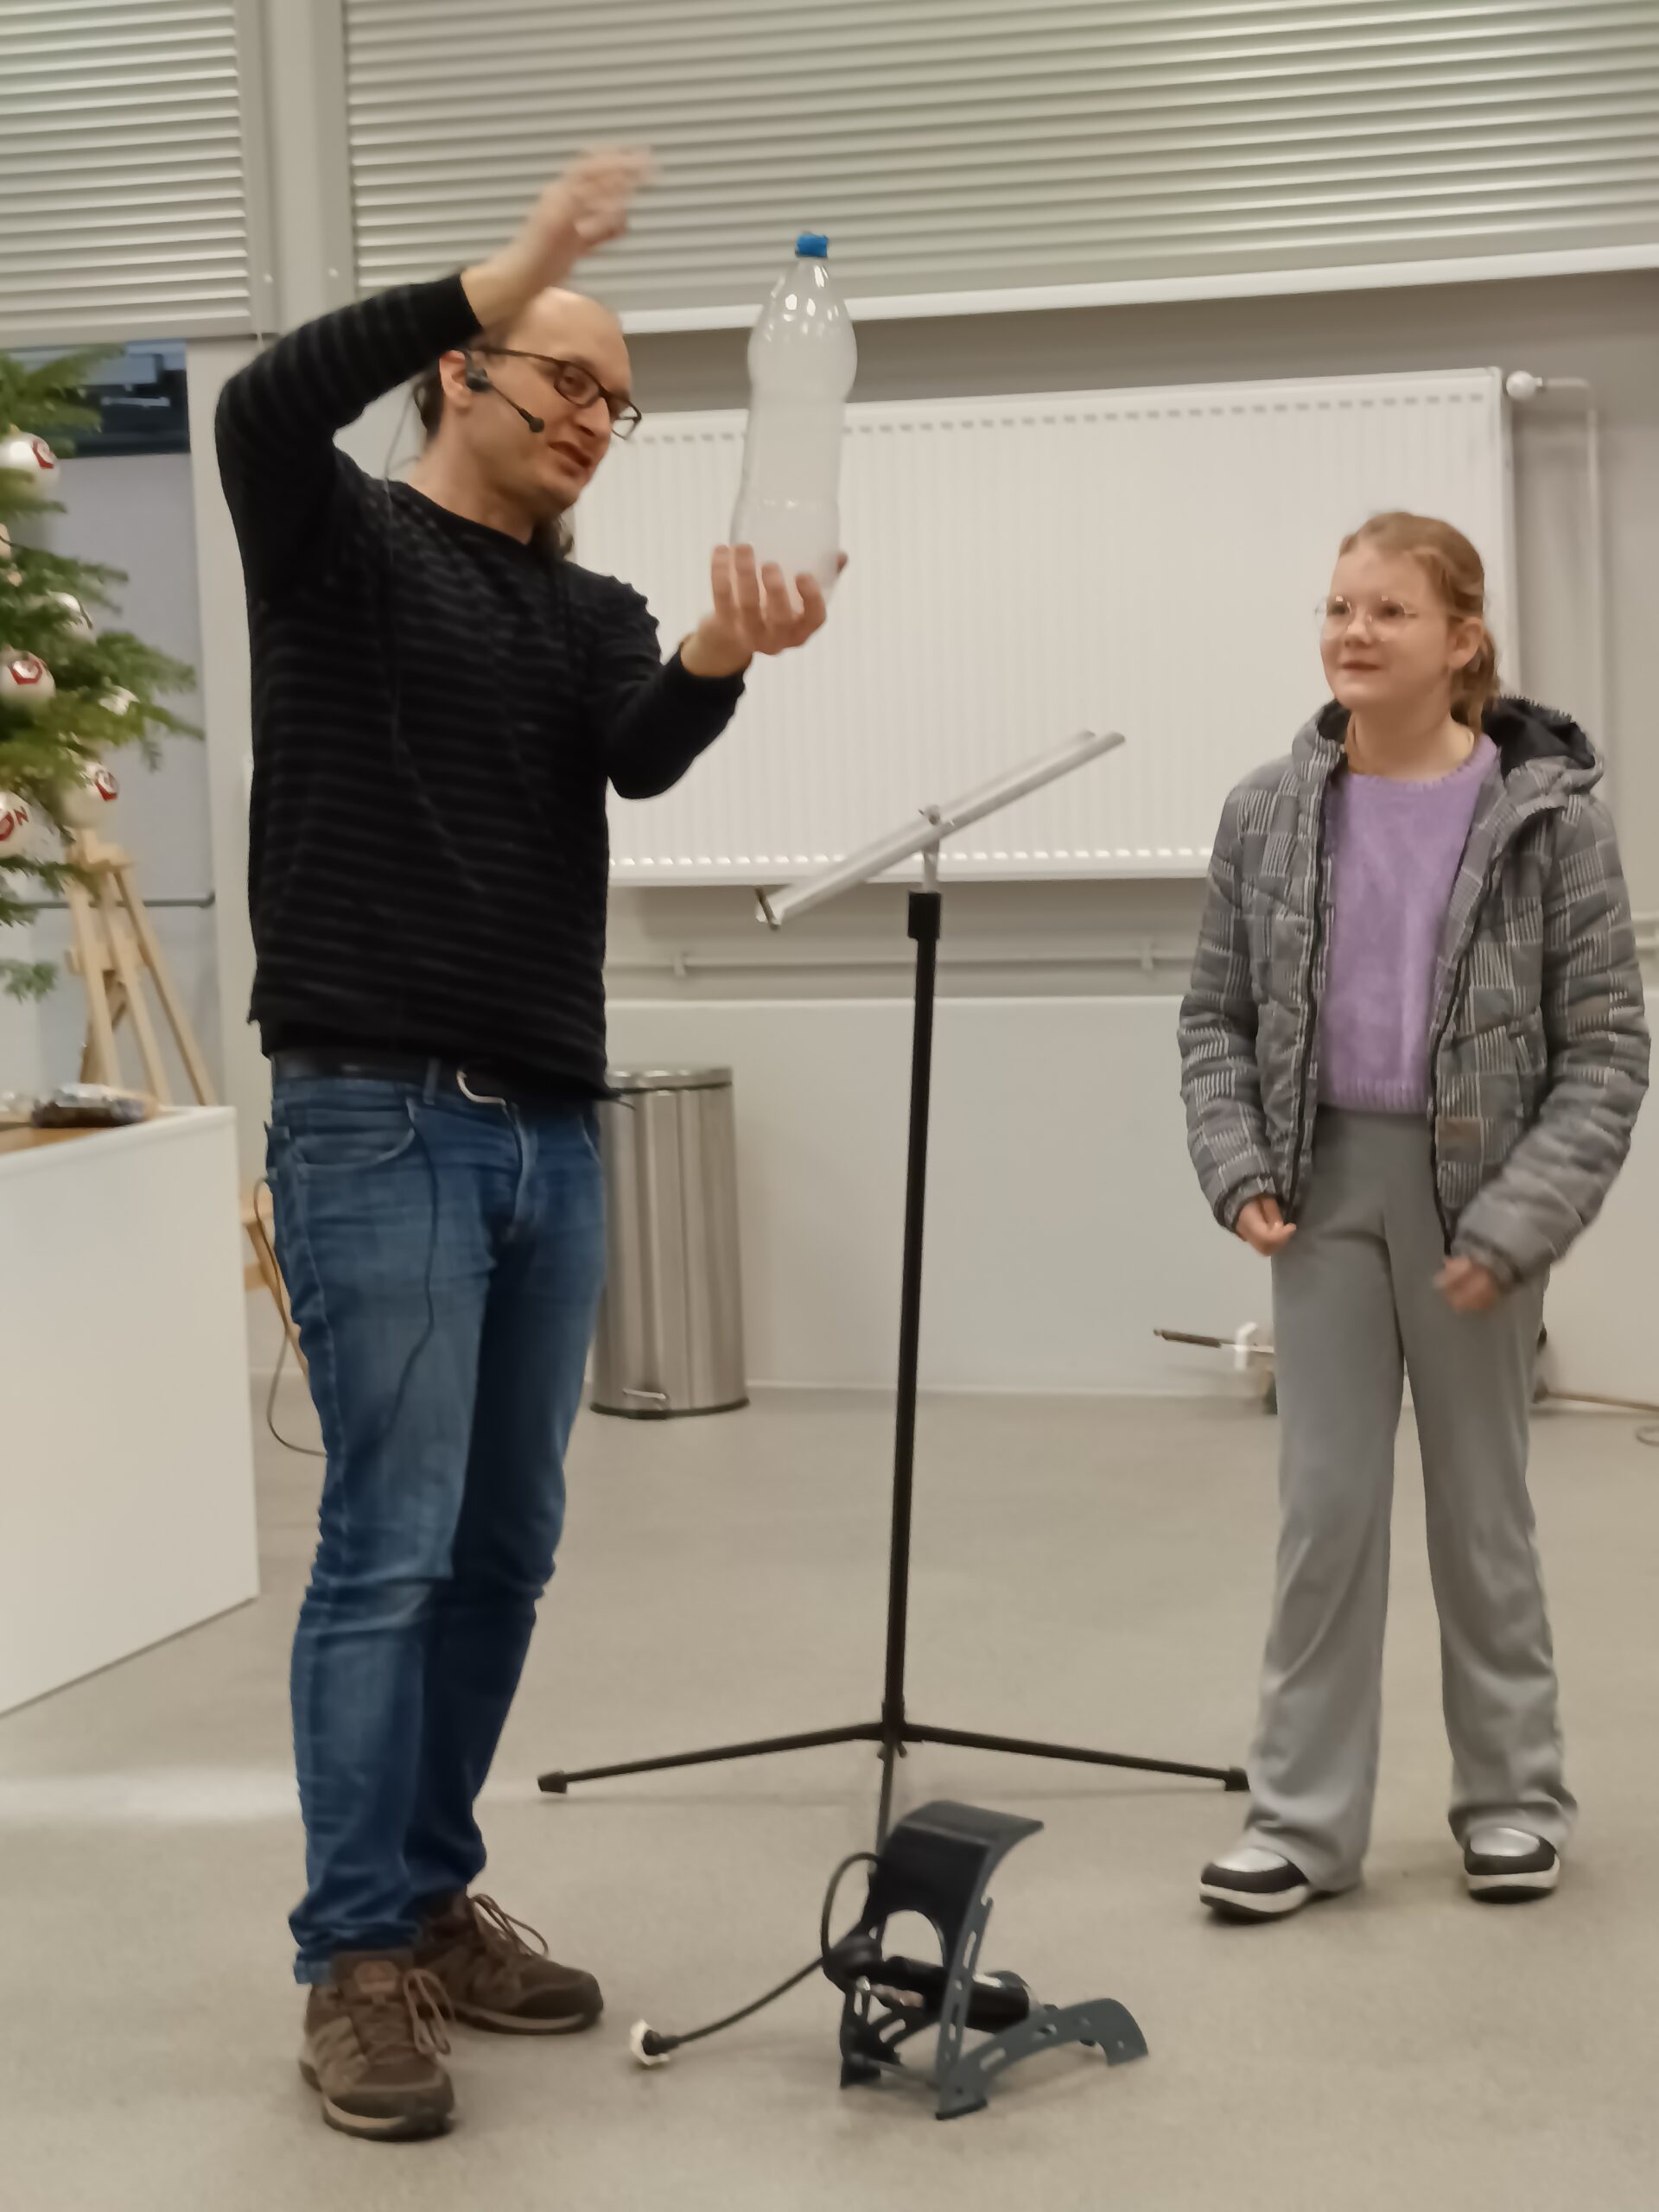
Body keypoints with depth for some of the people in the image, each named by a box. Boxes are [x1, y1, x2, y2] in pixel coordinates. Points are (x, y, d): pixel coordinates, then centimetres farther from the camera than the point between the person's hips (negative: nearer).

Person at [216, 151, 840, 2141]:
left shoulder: (597, 619, 15)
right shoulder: (343, 545, 1)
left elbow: (646, 758, -8)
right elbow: (262, 407, -23)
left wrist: (724, 657, -30)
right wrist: (497, 279, -27)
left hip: (548, 1135, 6)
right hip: (377, 1122, -6)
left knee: (503, 1551, 10)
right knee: (389, 1548, -7)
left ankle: (431, 1899, 22)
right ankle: (357, 1964, 1)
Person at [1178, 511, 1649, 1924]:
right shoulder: (1270, 814, 0)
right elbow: (1217, 1015, 7)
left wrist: (1518, 1219, -16)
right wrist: (1239, 1170, -6)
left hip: (1477, 1198, -2)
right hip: (1327, 1189, 2)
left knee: (1481, 1502, 10)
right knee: (1325, 1506, 4)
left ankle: (1514, 1793, 26)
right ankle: (1304, 1816, 11)